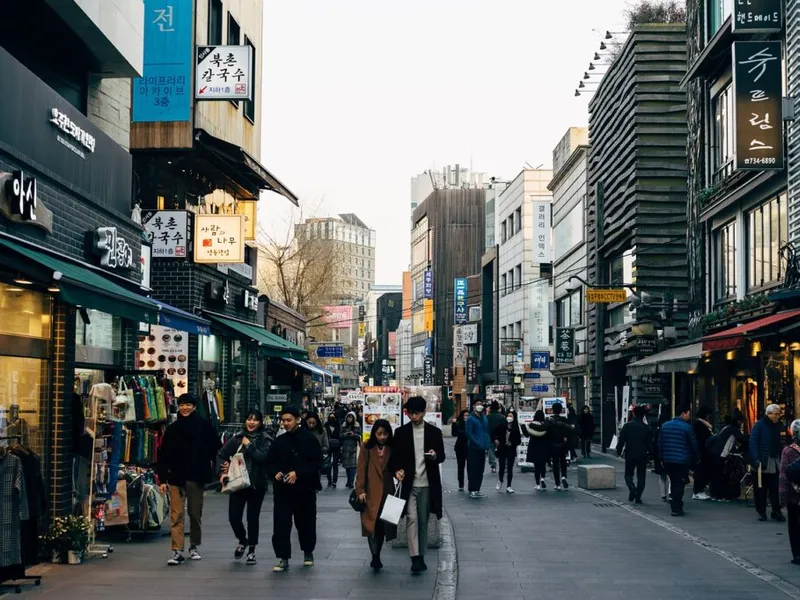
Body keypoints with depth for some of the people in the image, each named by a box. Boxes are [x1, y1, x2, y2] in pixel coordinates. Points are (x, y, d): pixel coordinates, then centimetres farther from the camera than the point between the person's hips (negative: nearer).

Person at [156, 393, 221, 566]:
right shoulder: (172, 429, 5)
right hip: (176, 477, 1)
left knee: (195, 514, 11)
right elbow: (163, 455, 6)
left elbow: (215, 448, -1)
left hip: (197, 476, -1)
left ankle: (194, 547, 27)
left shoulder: (204, 425, -1)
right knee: (176, 515, -6)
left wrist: (218, 467, -10)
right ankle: (177, 551, -7)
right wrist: (162, 479, 1)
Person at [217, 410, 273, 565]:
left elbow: (262, 457, -20)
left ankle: (251, 551, 18)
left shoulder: (266, 440, -3)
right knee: (233, 517, 0)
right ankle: (242, 541, 29)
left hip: (256, 485, -2)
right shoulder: (238, 438, 6)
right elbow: (221, 454, 10)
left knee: (253, 518, 3)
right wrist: (223, 472, -3)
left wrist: (249, 445, -13)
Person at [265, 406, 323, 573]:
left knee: (306, 523, 11)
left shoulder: (309, 439, -5)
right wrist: (275, 473, -8)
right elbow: (270, 462, 14)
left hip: (305, 489, -2)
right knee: (281, 525, -7)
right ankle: (283, 558, -3)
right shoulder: (279, 441, 8)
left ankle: (308, 552, 33)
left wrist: (298, 473, -19)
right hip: (282, 490, 2)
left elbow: (317, 462, -9)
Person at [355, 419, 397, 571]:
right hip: (371, 494, -2)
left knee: (382, 526, 7)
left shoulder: (392, 449, 5)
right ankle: (375, 557, -13)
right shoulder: (367, 449, -1)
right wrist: (360, 490, -10)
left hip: (387, 494, 2)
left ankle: (376, 557, 19)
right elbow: (361, 470, -3)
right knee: (372, 524, -11)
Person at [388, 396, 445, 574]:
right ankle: (415, 557, -17)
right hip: (409, 484, -1)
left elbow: (442, 456, 6)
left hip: (427, 484, 1)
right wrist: (396, 470, -14)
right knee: (412, 518, -13)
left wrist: (435, 456, -17)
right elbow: (395, 456, 5)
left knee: (423, 521, 8)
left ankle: (421, 556, 18)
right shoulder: (401, 432, 3)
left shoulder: (434, 432, 4)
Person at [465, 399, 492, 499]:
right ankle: (472, 490, 1)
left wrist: (488, 444, 5)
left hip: (482, 448, 7)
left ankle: (477, 489, 17)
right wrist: (477, 443, -19)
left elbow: (487, 432, 16)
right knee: (473, 469, -4)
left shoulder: (484, 418, 13)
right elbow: (469, 433, -13)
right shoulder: (471, 419, -7)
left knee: (480, 470, 9)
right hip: (473, 448, -6)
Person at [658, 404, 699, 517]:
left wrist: (662, 458, 16)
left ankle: (675, 506, 24)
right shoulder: (687, 427, -10)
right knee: (680, 484, -2)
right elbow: (693, 444, -4)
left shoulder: (665, 426, 7)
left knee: (673, 483, 17)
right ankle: (676, 509, -5)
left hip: (668, 460, 5)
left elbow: (660, 444, 10)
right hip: (682, 461, -5)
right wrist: (697, 457, 10)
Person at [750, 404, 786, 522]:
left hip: (775, 463, 5)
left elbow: (779, 444, 15)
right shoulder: (759, 425, -5)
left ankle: (776, 511, 7)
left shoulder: (777, 426, 12)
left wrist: (781, 459, 8)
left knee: (776, 489, 1)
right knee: (761, 489, 3)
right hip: (763, 463, -5)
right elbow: (753, 443, -11)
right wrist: (756, 460, -20)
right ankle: (761, 512, 11)